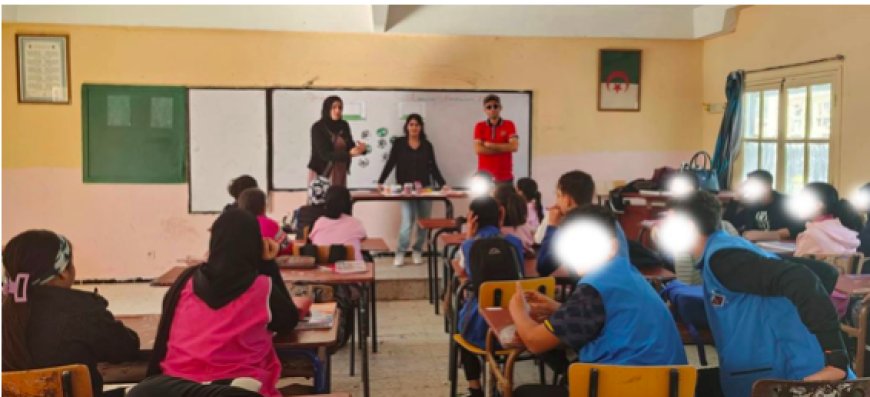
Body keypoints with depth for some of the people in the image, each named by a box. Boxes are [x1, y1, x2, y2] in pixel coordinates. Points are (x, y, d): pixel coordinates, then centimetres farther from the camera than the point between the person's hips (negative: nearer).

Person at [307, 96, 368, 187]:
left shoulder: (344, 126, 5)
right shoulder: (318, 128, -11)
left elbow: (350, 146, 4)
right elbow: (325, 154, -19)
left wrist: (360, 149, -19)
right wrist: (349, 153, -29)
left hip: (340, 172, 5)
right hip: (320, 173, -5)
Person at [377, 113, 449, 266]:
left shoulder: (427, 145, 8)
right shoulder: (399, 143, 3)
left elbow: (433, 167, 9)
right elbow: (390, 164, 0)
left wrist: (443, 184, -2)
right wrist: (380, 182, -9)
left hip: (425, 189, 3)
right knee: (408, 221, -12)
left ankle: (417, 251, 18)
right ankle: (400, 253, 0)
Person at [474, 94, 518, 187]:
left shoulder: (509, 125, 4)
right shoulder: (479, 126, 5)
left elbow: (514, 147, -9)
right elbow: (478, 149, -7)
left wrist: (490, 145, -8)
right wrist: (503, 148, -8)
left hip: (505, 177, 0)